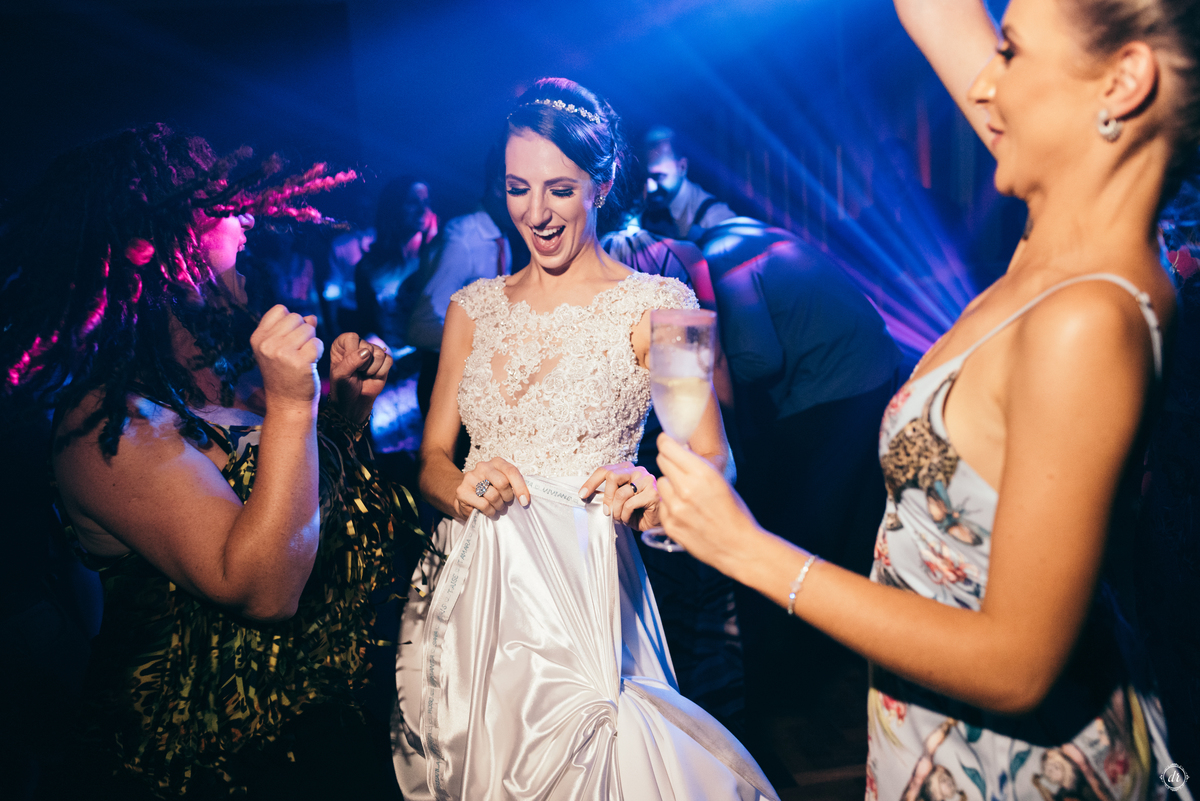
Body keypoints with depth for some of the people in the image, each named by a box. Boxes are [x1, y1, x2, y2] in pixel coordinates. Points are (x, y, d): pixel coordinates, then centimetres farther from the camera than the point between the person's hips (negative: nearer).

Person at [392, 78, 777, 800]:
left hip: (582, 591, -4)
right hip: (467, 587, 4)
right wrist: (466, 490, -14)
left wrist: (659, 495, -26)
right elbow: (433, 458, 8)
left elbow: (712, 459, -5)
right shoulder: (473, 307, 9)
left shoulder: (656, 305, -4)